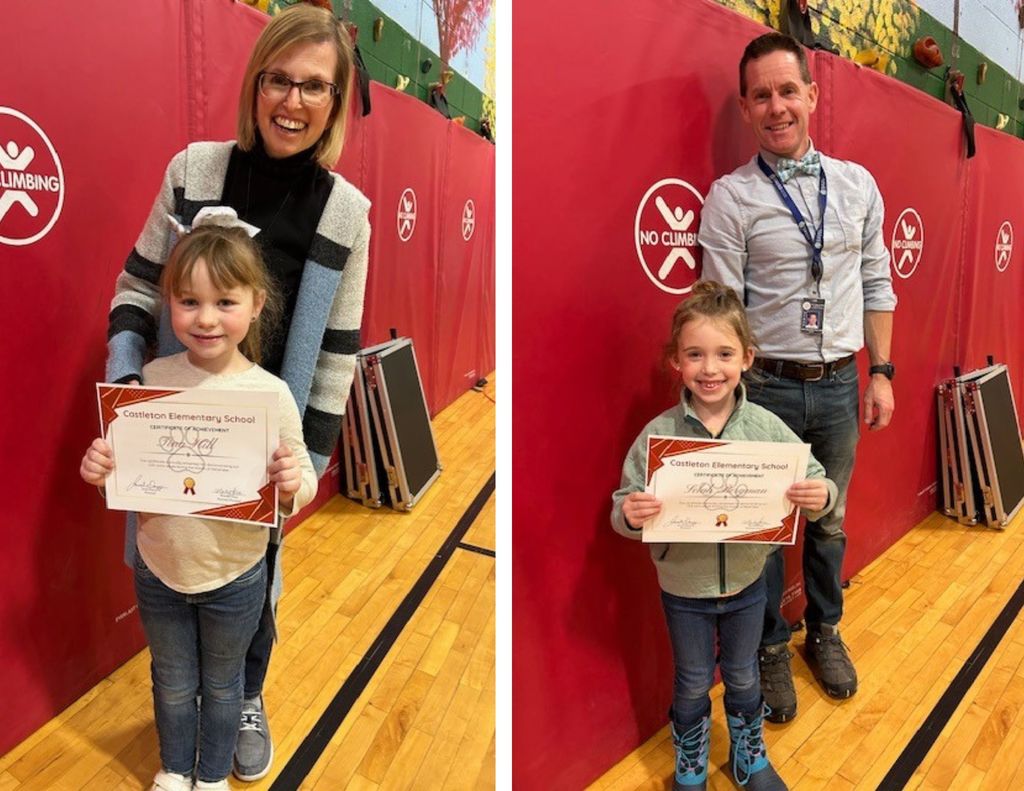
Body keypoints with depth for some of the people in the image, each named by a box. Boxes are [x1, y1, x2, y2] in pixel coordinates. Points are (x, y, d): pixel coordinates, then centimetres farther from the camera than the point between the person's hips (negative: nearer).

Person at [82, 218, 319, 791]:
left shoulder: (271, 394, -18)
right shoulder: (152, 378, -10)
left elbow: (303, 486, -12)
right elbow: (125, 466, 2)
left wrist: (294, 485, -33)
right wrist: (100, 467, -19)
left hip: (234, 578, -2)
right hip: (158, 570, 2)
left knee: (221, 685, 22)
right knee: (172, 683, 25)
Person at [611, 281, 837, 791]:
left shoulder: (766, 427, -15)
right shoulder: (658, 434, -18)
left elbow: (814, 482, -10)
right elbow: (623, 505, -14)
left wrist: (821, 496, -32)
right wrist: (629, 514, -36)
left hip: (746, 582, 1)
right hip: (683, 587, -1)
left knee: (743, 678, 24)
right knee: (693, 685, 20)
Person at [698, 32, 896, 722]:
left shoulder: (858, 184, 5)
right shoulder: (731, 196, -7)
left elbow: (877, 284, 9)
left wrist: (881, 372, 5)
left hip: (840, 384, 4)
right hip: (767, 386, -3)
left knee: (830, 521, 18)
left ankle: (825, 633, 40)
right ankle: (771, 650, 31)